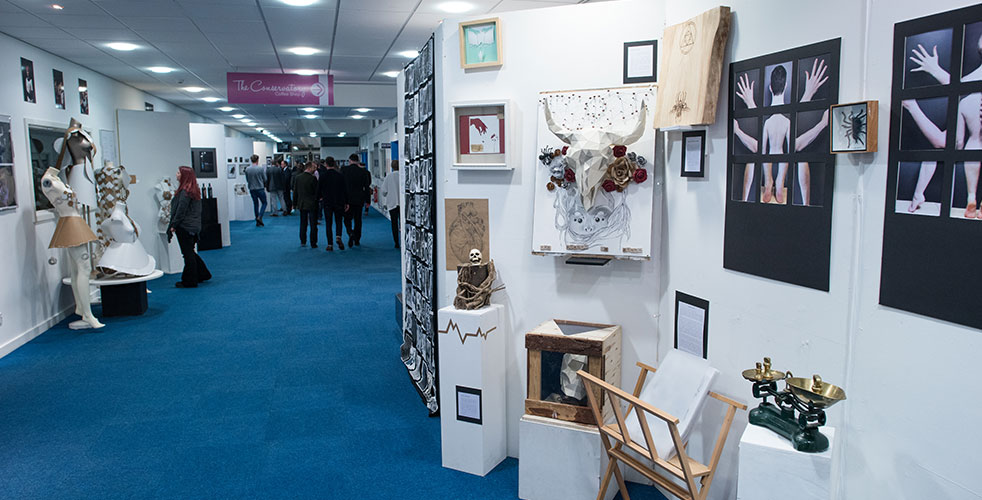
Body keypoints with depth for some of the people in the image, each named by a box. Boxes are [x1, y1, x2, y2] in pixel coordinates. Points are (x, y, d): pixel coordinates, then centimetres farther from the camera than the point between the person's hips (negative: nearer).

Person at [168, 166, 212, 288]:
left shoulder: (185, 192, -16)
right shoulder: (194, 190, 12)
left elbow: (180, 211, -18)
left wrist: (173, 226, -11)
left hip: (185, 227, -9)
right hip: (194, 226, 9)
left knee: (188, 253, -2)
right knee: (190, 252, 18)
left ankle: (189, 281, 6)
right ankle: (203, 274, 23)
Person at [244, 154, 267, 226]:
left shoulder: (247, 169, -3)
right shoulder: (261, 169, -13)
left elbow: (247, 180, 6)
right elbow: (265, 179, -5)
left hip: (252, 189, 4)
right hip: (260, 188, -4)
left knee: (255, 204, 13)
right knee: (264, 203, 10)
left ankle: (257, 221, 15)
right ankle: (260, 217, -9)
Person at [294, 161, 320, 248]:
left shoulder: (298, 177, 1)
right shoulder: (313, 178, -16)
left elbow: (296, 191, 6)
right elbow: (317, 191, -12)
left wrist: (295, 203, 12)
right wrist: (317, 199, 8)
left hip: (302, 204, 5)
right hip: (312, 204, -5)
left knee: (303, 224, 15)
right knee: (313, 225, 2)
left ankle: (303, 242, 18)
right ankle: (313, 243, 3)